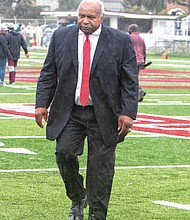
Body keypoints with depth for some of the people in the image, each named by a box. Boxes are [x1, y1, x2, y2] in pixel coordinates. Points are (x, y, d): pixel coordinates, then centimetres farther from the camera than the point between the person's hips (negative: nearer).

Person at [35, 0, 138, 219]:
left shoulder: (121, 41, -2)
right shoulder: (61, 37, 5)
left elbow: (130, 81, -3)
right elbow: (48, 73, 9)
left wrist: (127, 113, -11)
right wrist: (42, 103, 0)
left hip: (103, 116, -2)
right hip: (69, 112, 2)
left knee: (101, 167, 1)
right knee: (64, 152, -12)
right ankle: (77, 199, 13)